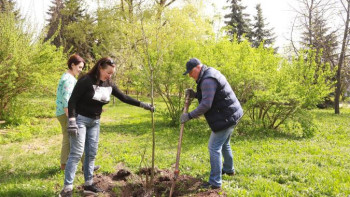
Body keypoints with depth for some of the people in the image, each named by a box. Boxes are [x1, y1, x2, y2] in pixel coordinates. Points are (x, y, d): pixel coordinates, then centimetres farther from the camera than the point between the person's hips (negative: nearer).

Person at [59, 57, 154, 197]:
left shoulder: (109, 85, 3)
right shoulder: (86, 80, -17)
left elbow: (123, 98, 9)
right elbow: (72, 101, -17)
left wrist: (143, 105, 7)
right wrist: (72, 121, -24)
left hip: (95, 122, 7)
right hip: (80, 119, -7)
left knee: (91, 153, 9)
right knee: (76, 153, -10)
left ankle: (88, 184, 20)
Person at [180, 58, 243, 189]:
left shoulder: (208, 80, -21)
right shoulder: (209, 74, 12)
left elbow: (206, 105, -26)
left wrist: (189, 116, -20)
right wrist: (195, 95, 4)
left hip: (225, 117, -11)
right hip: (231, 115, 11)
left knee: (214, 147, -7)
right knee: (224, 144, 27)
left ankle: (215, 182, -2)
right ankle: (229, 169, 45)